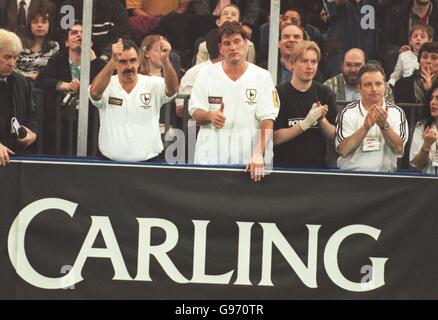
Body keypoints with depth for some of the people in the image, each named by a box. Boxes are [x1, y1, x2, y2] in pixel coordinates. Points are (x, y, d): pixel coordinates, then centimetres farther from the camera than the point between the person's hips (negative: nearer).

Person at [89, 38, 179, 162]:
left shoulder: (153, 85, 0)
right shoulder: (107, 86, -2)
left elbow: (172, 89, -19)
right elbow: (95, 92, -25)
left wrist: (165, 60, -37)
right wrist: (113, 60, -38)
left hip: (148, 161, 0)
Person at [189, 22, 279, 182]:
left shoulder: (262, 76, 2)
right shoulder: (206, 74, 6)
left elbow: (267, 121, -4)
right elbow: (195, 114, 5)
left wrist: (258, 154, -17)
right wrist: (210, 116, -18)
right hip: (209, 159, 1)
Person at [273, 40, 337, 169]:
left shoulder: (325, 93, 5)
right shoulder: (279, 93, -6)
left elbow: (333, 136, 6)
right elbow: (275, 138, -11)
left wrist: (322, 119, -12)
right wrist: (305, 124, -19)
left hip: (318, 164, 3)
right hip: (285, 165, -3)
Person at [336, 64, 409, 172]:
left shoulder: (397, 113, 7)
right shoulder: (348, 113, 4)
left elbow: (399, 150, -3)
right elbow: (343, 151, -7)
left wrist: (384, 125, -16)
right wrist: (365, 127, -17)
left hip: (385, 175, 1)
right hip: (351, 174, -1)